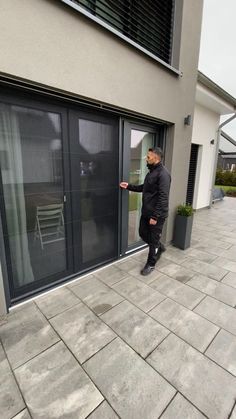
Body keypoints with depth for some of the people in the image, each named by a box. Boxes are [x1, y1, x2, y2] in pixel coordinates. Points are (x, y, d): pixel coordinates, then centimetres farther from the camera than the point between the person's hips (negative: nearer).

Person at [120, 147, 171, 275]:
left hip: (156, 214, -9)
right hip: (146, 212, 9)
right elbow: (144, 188, 23)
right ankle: (159, 247, 43)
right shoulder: (152, 171, 12)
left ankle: (151, 264, 24)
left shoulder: (163, 174, -18)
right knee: (143, 233, 19)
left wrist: (155, 216, -24)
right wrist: (129, 186, 13)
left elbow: (163, 197, -23)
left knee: (154, 239, 5)